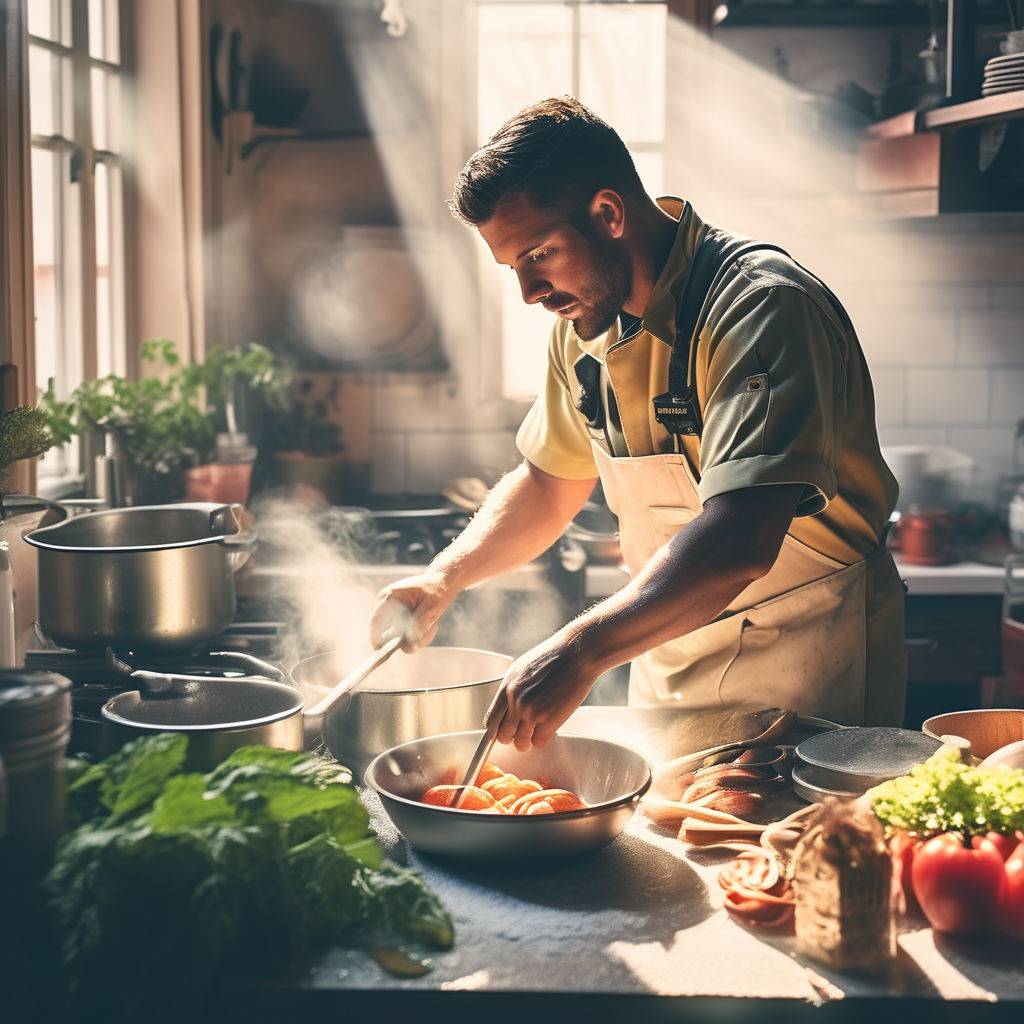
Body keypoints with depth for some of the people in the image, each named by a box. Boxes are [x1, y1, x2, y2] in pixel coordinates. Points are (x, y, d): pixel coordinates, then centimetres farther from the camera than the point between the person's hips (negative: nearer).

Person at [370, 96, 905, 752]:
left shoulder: (763, 307, -25)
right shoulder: (585, 318, 1)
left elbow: (740, 542, -37)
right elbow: (550, 482, 13)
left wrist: (582, 650, -46)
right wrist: (442, 581, -2)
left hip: (804, 656, -7)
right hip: (665, 642, 7)